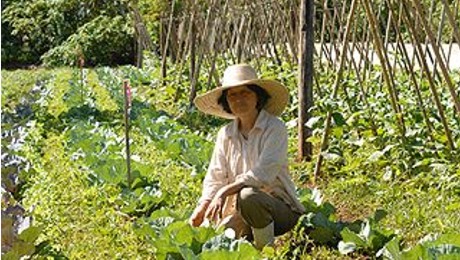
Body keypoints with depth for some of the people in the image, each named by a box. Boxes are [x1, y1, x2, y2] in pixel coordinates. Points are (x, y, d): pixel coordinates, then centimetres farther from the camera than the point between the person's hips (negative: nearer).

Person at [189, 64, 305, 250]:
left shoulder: (274, 128, -12)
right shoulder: (226, 135, 5)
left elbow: (264, 174, -24)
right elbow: (215, 179, 5)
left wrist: (226, 191, -31)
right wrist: (202, 207, -13)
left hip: (281, 208, -5)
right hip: (243, 211, 5)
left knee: (248, 196, -36)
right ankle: (251, 237, 13)